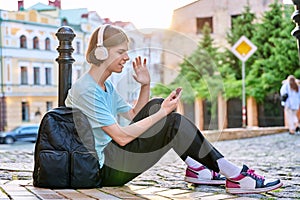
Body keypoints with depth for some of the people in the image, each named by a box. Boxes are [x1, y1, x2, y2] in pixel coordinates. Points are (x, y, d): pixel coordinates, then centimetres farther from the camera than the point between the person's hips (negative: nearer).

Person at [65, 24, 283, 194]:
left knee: (155, 105, 6)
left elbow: (133, 115, 19)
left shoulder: (106, 85, 13)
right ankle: (236, 177, -14)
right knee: (175, 122, -18)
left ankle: (195, 168, 3)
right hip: (104, 170, -10)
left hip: (109, 157, 10)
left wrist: (145, 85, 7)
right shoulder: (85, 90, -18)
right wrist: (162, 113, -18)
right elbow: (122, 137, -22)